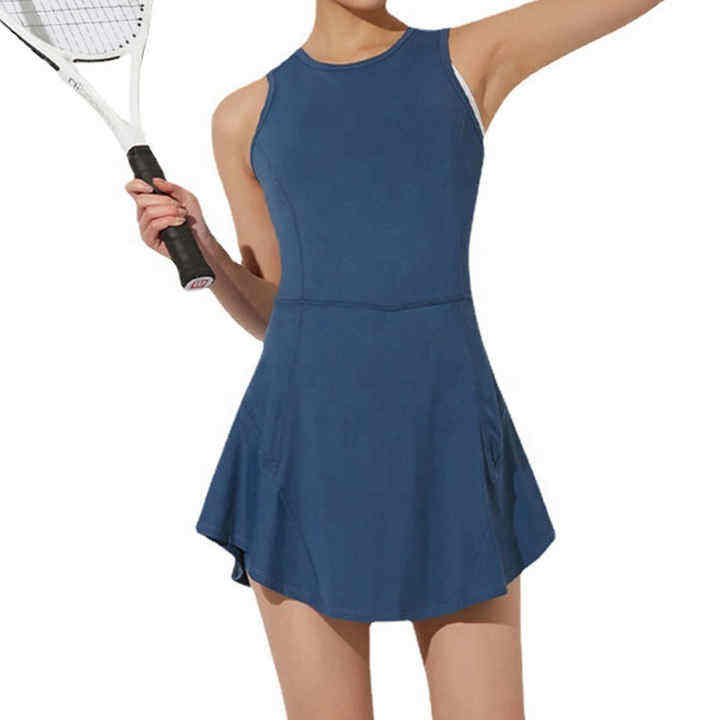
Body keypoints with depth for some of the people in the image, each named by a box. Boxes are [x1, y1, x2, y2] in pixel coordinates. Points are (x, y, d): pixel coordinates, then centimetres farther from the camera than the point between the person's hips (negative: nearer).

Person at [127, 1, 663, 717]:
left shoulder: (476, 58, 11)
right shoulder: (246, 117, 13)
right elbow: (272, 314, 14)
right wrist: (198, 249, -4)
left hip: (448, 432, 0)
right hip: (307, 440, 1)